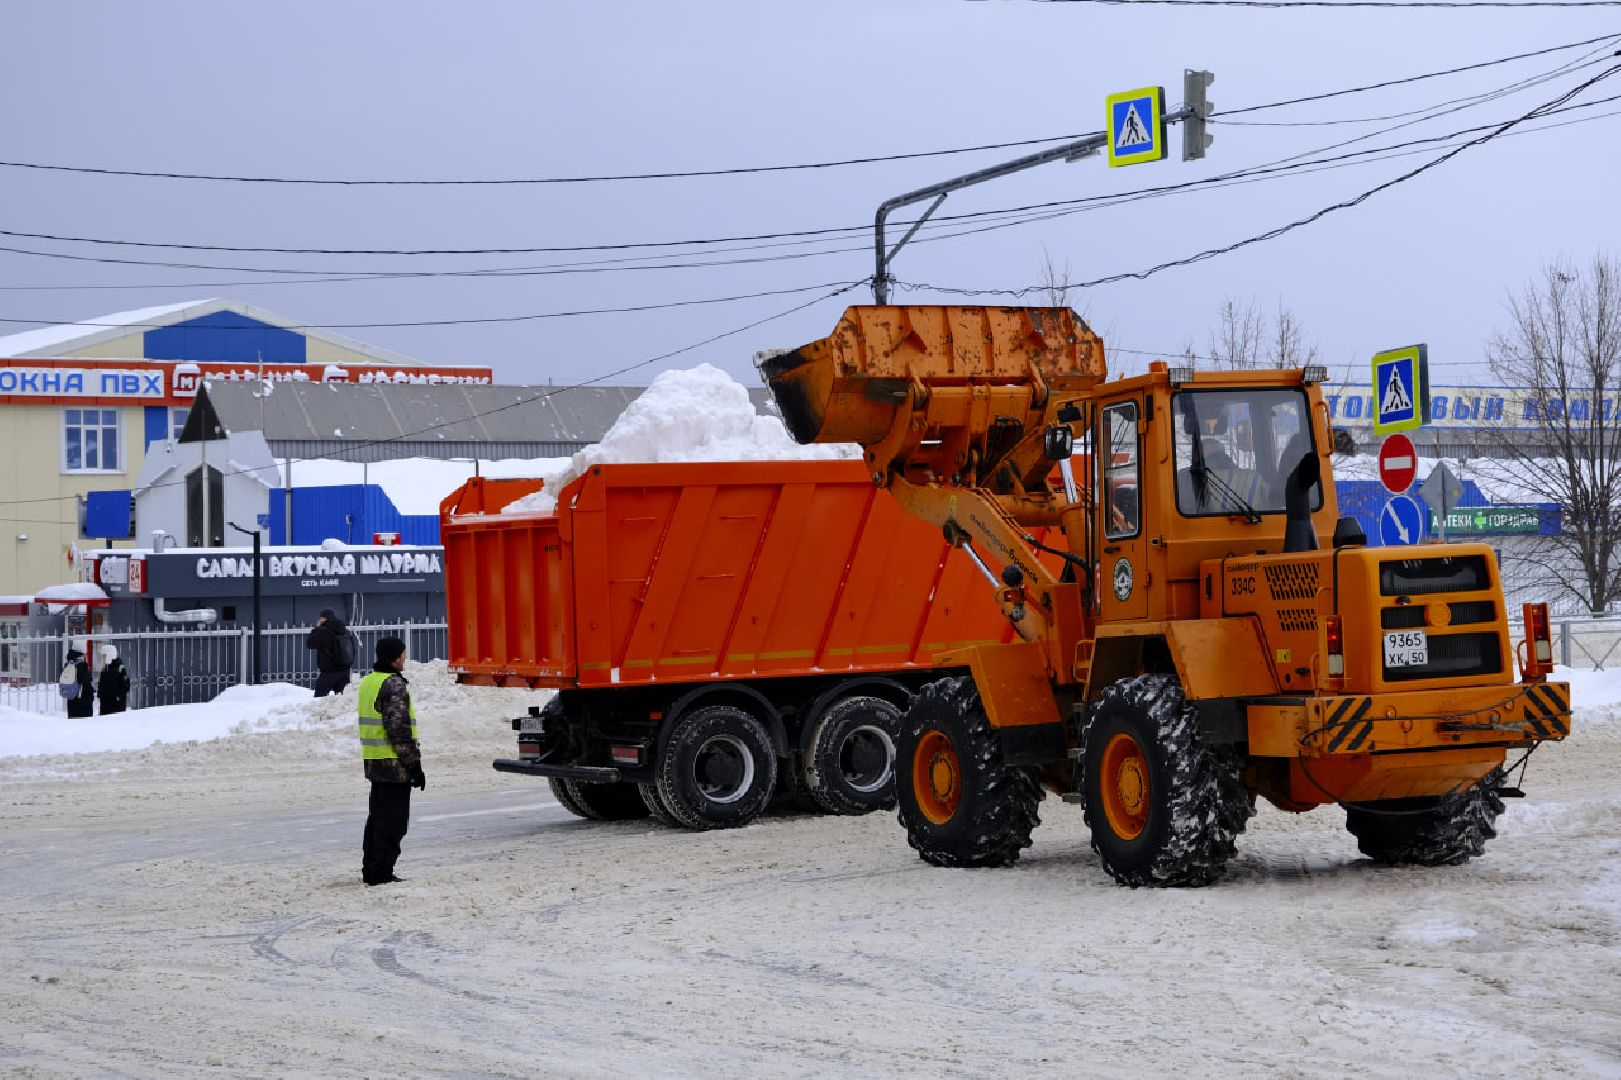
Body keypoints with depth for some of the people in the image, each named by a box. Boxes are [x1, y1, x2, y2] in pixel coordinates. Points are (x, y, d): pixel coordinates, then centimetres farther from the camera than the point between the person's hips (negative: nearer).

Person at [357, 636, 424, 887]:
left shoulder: (368, 682, 14)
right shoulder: (394, 685, -16)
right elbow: (399, 729, -20)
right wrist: (414, 764, -15)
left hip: (373, 762, 10)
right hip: (394, 763, -10)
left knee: (377, 817, 17)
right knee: (392, 821, -4)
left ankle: (370, 870, 22)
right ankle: (381, 873, -4)